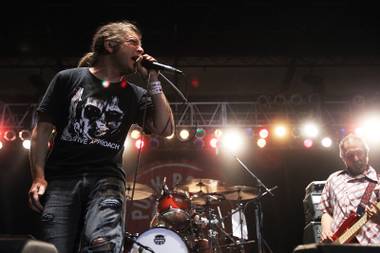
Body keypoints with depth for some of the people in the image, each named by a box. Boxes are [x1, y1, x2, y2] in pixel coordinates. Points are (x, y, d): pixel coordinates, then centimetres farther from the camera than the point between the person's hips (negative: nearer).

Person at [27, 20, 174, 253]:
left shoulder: (135, 95, 14)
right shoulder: (69, 79, 9)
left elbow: (165, 129, 2)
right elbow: (42, 130, 7)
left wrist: (153, 82, 1)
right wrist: (38, 177, -4)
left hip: (107, 179, 0)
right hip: (61, 179, 0)